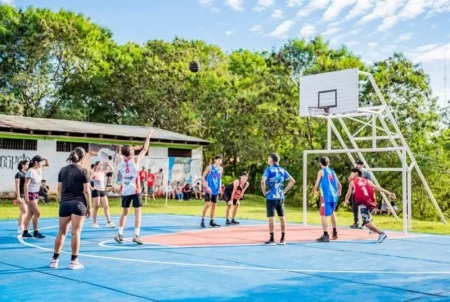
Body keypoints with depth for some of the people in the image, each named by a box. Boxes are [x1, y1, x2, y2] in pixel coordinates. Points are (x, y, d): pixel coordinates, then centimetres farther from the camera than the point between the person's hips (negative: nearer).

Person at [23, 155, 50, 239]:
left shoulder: (39, 170, 5)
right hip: (30, 194, -9)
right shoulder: (31, 171, -18)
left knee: (31, 214, 10)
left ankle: (25, 232, 15)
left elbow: (48, 165, 22)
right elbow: (26, 184, -21)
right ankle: (35, 232, 2)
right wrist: (26, 196, -25)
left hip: (36, 194, 9)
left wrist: (46, 161, 0)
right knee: (37, 213, -8)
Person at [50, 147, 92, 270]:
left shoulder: (63, 170, 9)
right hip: (78, 203, -5)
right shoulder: (83, 171, -6)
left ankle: (55, 260, 17)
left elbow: (59, 189, 11)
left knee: (61, 232, 12)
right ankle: (74, 261, 3)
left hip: (64, 203, 5)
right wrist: (89, 206, -1)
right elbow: (86, 191, -8)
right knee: (76, 233, -1)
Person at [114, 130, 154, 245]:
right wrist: (149, 136, 10)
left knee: (124, 212, 15)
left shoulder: (121, 161, 6)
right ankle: (136, 235, -9)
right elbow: (145, 149, 2)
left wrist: (133, 148, 30)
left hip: (125, 191, 5)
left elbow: (125, 153, 30)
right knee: (137, 213, -2)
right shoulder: (135, 160, -7)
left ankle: (120, 234, 13)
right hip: (135, 190, -5)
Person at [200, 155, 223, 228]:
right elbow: (203, 177, -8)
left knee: (213, 205, 9)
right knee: (207, 204, -13)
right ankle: (202, 221, -5)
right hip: (209, 189, -6)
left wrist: (220, 187, 5)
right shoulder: (210, 167, -8)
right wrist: (206, 187, -17)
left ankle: (211, 221, 17)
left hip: (216, 190, 6)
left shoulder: (221, 169, 8)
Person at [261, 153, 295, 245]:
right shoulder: (282, 170, 9)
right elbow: (292, 181, 10)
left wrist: (264, 192, -8)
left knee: (271, 217, -2)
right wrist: (284, 191, 10)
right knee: (282, 217, 10)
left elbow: (263, 181, -22)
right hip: (280, 197, 5)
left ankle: (272, 239, -1)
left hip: (271, 197, -5)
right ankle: (283, 239, 14)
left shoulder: (269, 169, -8)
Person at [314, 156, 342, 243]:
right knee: (332, 212, 27)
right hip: (334, 196, 7)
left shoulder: (321, 171, -1)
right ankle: (334, 232, 35)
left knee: (324, 215, -8)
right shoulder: (332, 172, 16)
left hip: (326, 196, -7)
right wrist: (338, 193, 38)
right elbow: (339, 185, 19)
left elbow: (317, 184, -8)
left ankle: (326, 235, -17)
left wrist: (315, 191, 12)